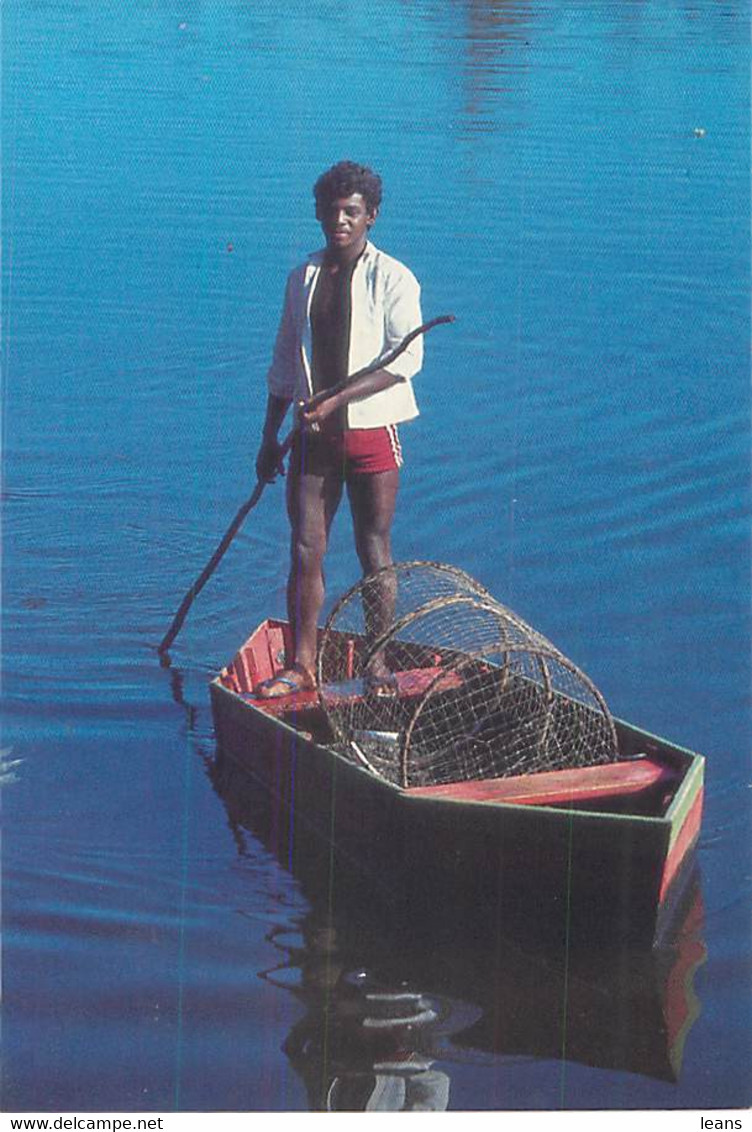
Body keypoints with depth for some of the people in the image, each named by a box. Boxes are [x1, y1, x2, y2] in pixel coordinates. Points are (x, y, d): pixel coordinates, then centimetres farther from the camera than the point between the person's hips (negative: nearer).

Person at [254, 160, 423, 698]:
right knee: (306, 549, 1)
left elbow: (406, 358, -13)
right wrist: (270, 436, 14)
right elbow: (285, 363, 16)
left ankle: (378, 663, 12)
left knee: (375, 552, 3)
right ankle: (301, 665, 7)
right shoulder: (303, 279, 11)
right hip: (314, 434, 4)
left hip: (371, 431, -4)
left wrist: (338, 398, -20)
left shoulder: (392, 279, -4)